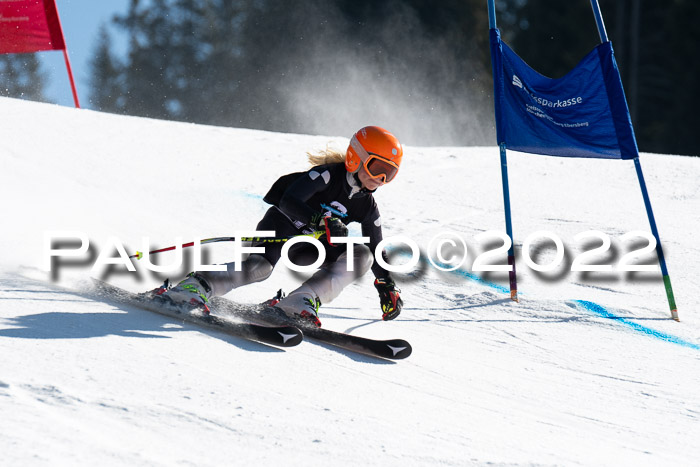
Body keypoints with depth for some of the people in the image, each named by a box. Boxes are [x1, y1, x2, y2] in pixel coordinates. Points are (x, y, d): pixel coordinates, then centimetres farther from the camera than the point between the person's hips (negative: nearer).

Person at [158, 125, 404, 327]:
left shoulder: (367, 207, 3)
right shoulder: (327, 175, -16)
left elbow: (376, 250, 12)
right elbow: (288, 201, -28)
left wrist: (388, 288, 4)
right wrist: (322, 221, -40)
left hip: (305, 248, 7)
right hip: (282, 224, -6)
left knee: (362, 255, -17)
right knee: (260, 266, -37)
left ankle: (300, 301, -30)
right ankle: (196, 286, -42)